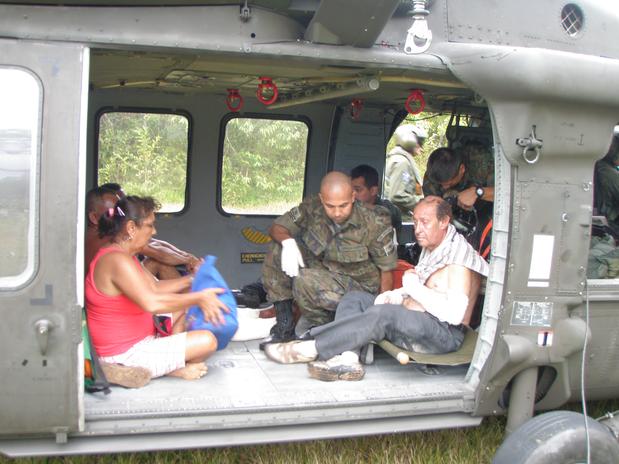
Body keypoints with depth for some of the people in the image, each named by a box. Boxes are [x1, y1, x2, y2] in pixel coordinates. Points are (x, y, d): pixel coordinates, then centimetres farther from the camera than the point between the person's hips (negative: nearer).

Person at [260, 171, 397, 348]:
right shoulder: (312, 207, -12)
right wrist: (288, 242, -26)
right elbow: (276, 228, -2)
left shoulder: (374, 225, -21)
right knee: (278, 249, -11)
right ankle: (284, 325, -5)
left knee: (305, 281, -32)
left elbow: (386, 271, -14)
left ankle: (319, 327, -2)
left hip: (359, 287, -5)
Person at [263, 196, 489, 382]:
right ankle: (348, 359, -25)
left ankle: (308, 348, -29)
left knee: (384, 314, -35)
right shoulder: (431, 248, 15)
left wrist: (414, 286, -17)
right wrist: (395, 296, 0)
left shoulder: (458, 256, -15)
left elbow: (454, 313, -25)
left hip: (444, 334, -10)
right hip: (415, 322, 10)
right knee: (354, 299, 2)